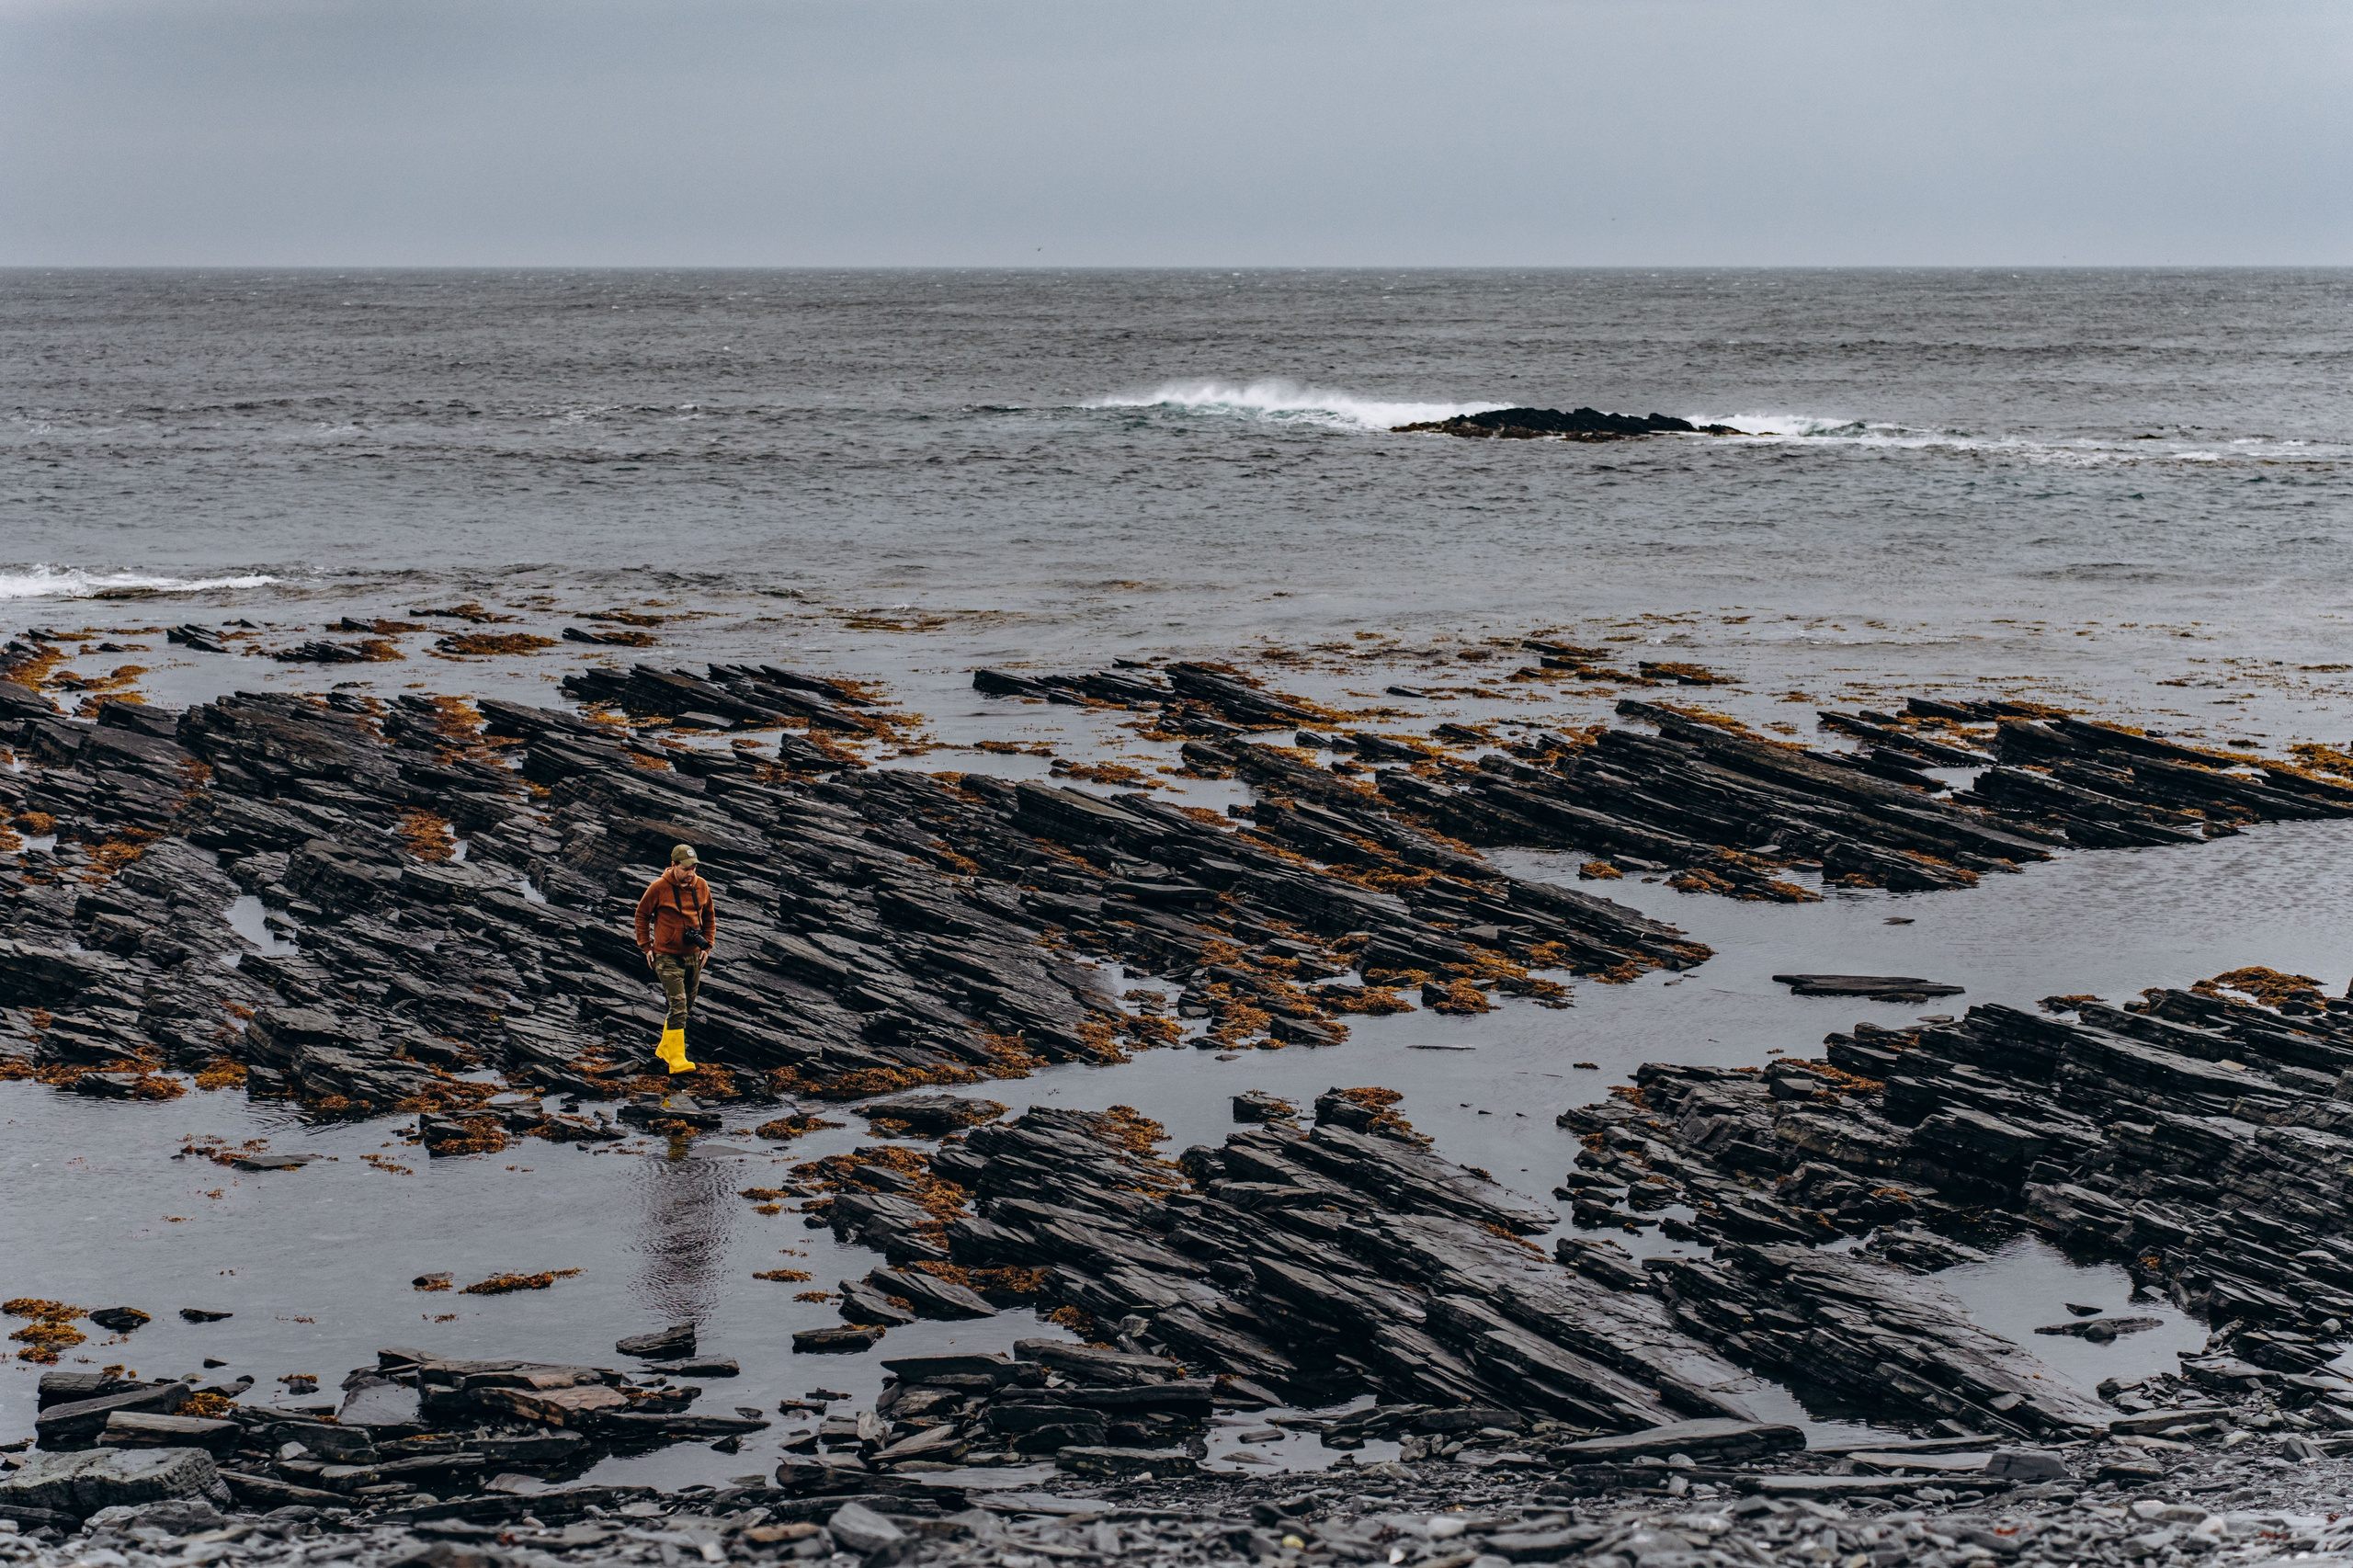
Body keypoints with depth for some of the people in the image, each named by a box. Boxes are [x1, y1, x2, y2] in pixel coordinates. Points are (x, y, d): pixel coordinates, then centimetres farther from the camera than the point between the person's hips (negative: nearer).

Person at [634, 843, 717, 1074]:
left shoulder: (701, 886, -1)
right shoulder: (658, 887, -13)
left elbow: (709, 916, 14)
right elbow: (642, 915, 1)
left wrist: (707, 945, 6)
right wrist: (646, 947, -1)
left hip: (693, 956, 6)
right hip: (668, 957, -6)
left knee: (686, 1007, 15)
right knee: (678, 1007, -15)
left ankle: (664, 1050, 32)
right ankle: (677, 1060, -14)